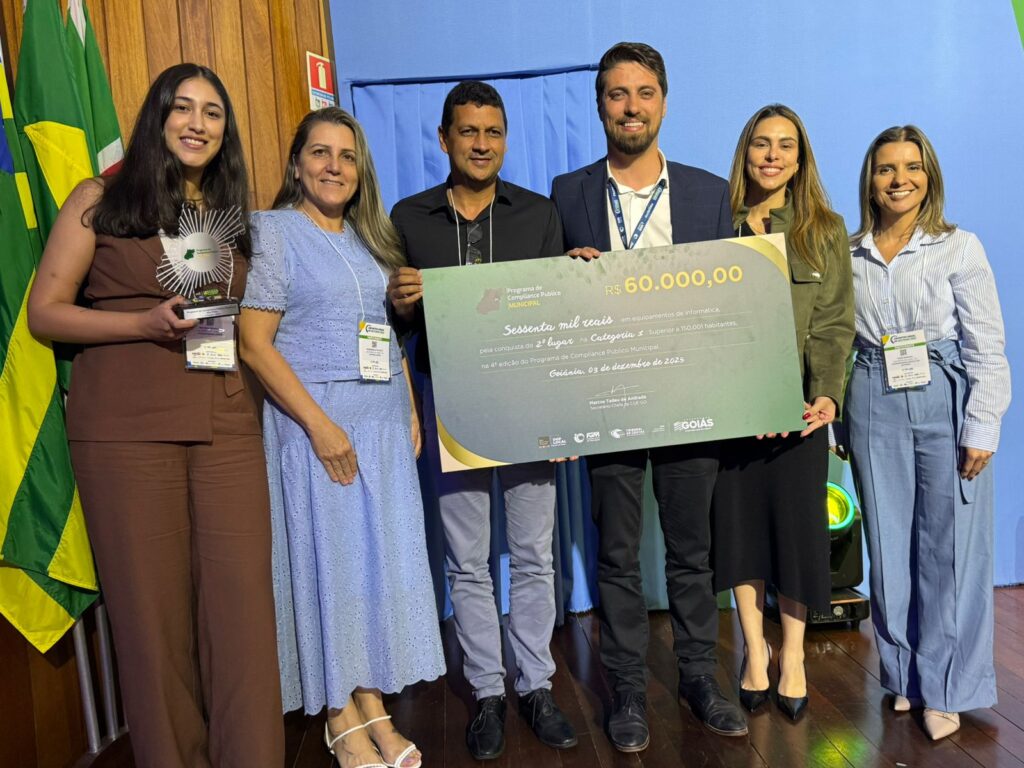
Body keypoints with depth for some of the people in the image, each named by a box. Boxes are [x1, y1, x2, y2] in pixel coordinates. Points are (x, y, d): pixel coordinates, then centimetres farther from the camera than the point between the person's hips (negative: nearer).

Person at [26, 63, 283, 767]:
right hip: (126, 425, -2)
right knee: (153, 604, 3)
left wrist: (239, 330, 3)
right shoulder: (101, 200, 6)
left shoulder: (237, 215, 18)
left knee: (243, 600, -3)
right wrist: (148, 323, -11)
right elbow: (44, 312, 2)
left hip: (228, 424, 3)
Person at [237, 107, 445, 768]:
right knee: (327, 562, 1)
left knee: (382, 560, 8)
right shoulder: (274, 231, -3)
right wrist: (319, 424, -16)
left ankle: (374, 707, 21)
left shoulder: (371, 237, 15)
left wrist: (411, 413, 8)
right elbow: (254, 342, -11)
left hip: (384, 420, 6)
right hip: (315, 421, -6)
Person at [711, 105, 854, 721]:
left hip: (796, 406, 0)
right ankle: (755, 649, 24)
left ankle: (793, 656, 23)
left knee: (796, 521, 5)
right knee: (739, 521, 7)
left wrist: (827, 395, -16)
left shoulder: (826, 230, 5)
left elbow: (835, 323, -2)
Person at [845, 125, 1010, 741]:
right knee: (889, 546, 9)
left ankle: (946, 690, 16)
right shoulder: (849, 255, 6)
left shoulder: (959, 247, -1)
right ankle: (904, 677, 25)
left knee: (950, 548, 1)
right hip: (874, 408, 3)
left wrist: (982, 430, -8)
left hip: (944, 405, -2)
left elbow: (987, 348, -3)